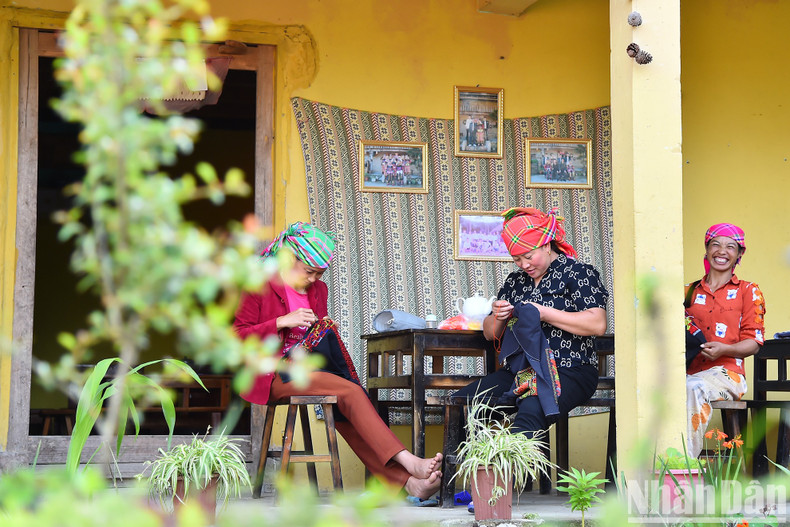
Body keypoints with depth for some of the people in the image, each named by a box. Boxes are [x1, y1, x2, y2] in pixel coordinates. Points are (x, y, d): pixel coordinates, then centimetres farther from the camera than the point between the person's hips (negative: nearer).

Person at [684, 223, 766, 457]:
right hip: (688, 371, 3)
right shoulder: (690, 292, 23)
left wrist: (724, 349, -15)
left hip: (725, 372, -3)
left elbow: (753, 342, 5)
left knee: (694, 388, -38)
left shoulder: (748, 292, 12)